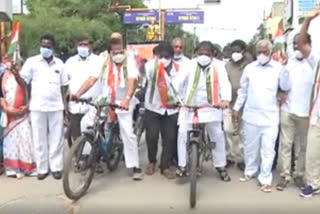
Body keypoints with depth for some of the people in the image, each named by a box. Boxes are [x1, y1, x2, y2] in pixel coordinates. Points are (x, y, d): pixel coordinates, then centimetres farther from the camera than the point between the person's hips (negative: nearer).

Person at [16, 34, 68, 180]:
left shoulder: (59, 63, 9)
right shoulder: (32, 62, 1)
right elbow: (23, 83, 0)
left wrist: (65, 105, 9)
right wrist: (16, 74, -20)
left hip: (56, 107, 2)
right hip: (37, 107, -2)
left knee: (56, 138, 5)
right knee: (39, 139, 4)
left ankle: (56, 167, 14)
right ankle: (42, 168, 14)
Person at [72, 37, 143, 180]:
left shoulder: (130, 62, -8)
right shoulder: (104, 63, 1)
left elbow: (132, 81, -23)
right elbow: (91, 80, -7)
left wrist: (127, 98, -41)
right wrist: (77, 95, -20)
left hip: (123, 103, -3)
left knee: (128, 135, -5)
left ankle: (136, 167, 7)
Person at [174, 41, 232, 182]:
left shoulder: (218, 66, -1)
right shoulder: (190, 65, 0)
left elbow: (225, 83, -14)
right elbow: (179, 81, -9)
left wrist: (225, 99, -34)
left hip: (210, 107, 0)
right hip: (189, 106, 0)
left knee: (217, 136, 3)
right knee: (183, 133, -7)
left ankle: (221, 166, 20)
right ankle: (182, 165, 7)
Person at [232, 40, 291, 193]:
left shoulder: (278, 68, -2)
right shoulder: (249, 68, 4)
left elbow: (285, 87, -10)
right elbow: (243, 90, 10)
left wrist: (284, 67, -19)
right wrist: (237, 108, 9)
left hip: (270, 117, -2)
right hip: (251, 115, 2)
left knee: (268, 149, 1)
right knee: (250, 146, 14)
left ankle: (265, 179, 11)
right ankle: (250, 171, 33)